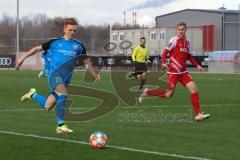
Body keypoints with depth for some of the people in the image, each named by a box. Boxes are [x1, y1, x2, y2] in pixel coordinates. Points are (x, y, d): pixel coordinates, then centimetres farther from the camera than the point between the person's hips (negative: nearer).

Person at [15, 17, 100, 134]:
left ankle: (33, 94, 35)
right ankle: (60, 125, -25)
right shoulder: (55, 43, 3)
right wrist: (23, 57, 7)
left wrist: (95, 75, 22)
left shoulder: (79, 46, 9)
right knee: (63, 95, -31)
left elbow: (87, 61, 21)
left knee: (47, 107, 4)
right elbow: (37, 48, 11)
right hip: (55, 74, -4)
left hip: (66, 79, 4)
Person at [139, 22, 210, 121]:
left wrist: (197, 65, 19)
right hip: (173, 72, -6)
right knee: (168, 94, -6)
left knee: (193, 89, -7)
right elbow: (165, 52, -10)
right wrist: (164, 63, -26)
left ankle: (198, 114, -4)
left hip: (183, 72, 6)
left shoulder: (187, 42, 13)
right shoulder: (174, 40, -8)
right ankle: (147, 92, 16)